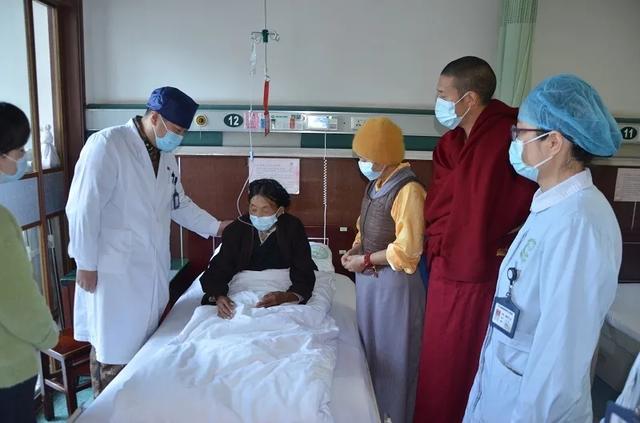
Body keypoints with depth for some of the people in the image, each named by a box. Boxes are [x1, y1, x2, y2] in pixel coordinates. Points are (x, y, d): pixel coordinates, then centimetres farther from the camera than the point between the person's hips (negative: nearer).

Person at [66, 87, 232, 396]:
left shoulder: (167, 156, 8)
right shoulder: (107, 145, -15)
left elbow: (179, 204, 18)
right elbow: (83, 208, -16)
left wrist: (216, 227, 13)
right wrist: (86, 264, -14)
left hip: (153, 268, 7)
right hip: (114, 269, -7)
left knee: (145, 342, 15)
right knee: (115, 348, 4)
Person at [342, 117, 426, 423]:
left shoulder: (409, 190, -21)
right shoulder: (374, 185, 7)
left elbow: (406, 250, -23)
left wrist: (365, 260, -17)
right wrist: (355, 250, 0)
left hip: (394, 283, -9)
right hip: (368, 278, 9)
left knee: (392, 354, 7)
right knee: (369, 347, 20)